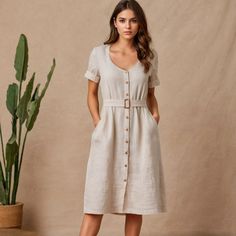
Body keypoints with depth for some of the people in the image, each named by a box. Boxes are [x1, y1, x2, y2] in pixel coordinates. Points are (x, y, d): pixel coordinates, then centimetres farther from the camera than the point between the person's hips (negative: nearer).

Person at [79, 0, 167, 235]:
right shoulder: (99, 53, 2)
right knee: (96, 199, -5)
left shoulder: (149, 56, 7)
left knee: (136, 200, 4)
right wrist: (98, 123, -4)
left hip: (141, 130, 2)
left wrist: (155, 114, -3)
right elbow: (91, 94, 9)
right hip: (109, 129, -2)